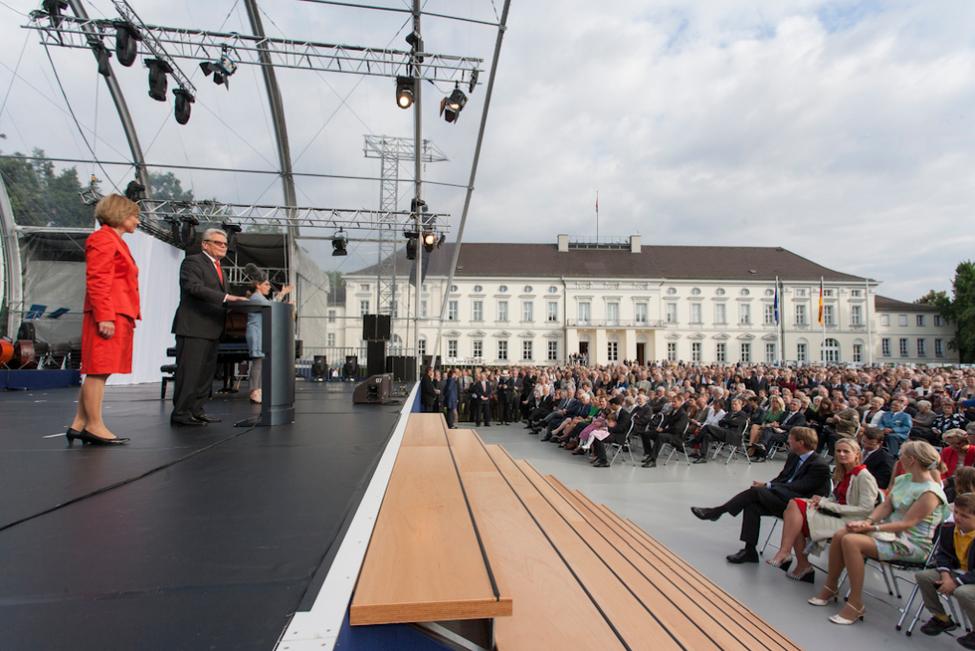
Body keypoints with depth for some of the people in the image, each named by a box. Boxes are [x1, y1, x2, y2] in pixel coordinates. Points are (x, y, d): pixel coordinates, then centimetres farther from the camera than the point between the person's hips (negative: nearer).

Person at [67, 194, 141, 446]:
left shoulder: (115, 241, 23)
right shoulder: (103, 239, -6)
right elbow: (97, 282, -15)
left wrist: (127, 316, 16)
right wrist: (104, 317, -22)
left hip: (118, 316, 10)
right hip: (108, 315, -10)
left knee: (97, 371, 10)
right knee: (99, 370, -7)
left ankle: (79, 424, 14)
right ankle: (95, 426, -3)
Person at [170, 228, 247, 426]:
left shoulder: (218, 267, 23)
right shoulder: (192, 261, -4)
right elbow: (194, 287, -21)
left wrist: (233, 300, 5)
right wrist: (226, 297, -28)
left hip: (211, 329, 9)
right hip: (193, 327, -9)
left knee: (206, 372, 10)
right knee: (189, 371, -7)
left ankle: (196, 410, 17)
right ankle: (180, 413, 0)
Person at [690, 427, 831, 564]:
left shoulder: (820, 465, -15)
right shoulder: (794, 456, 11)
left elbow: (798, 488, -20)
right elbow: (781, 479, 14)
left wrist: (767, 486, -21)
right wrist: (766, 486, -6)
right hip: (783, 497, 8)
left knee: (756, 491, -25)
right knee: (752, 505, -19)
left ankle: (717, 511, -16)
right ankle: (749, 550, -14)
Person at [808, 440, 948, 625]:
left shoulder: (930, 492, -18)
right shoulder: (903, 479, 8)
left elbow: (907, 523, -22)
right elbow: (885, 506, 7)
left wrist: (872, 528, -23)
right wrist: (868, 521, -11)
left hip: (912, 545, -8)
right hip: (892, 531, 8)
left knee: (851, 541, -27)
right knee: (839, 535, -11)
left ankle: (855, 605, -17)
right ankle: (830, 588, 4)